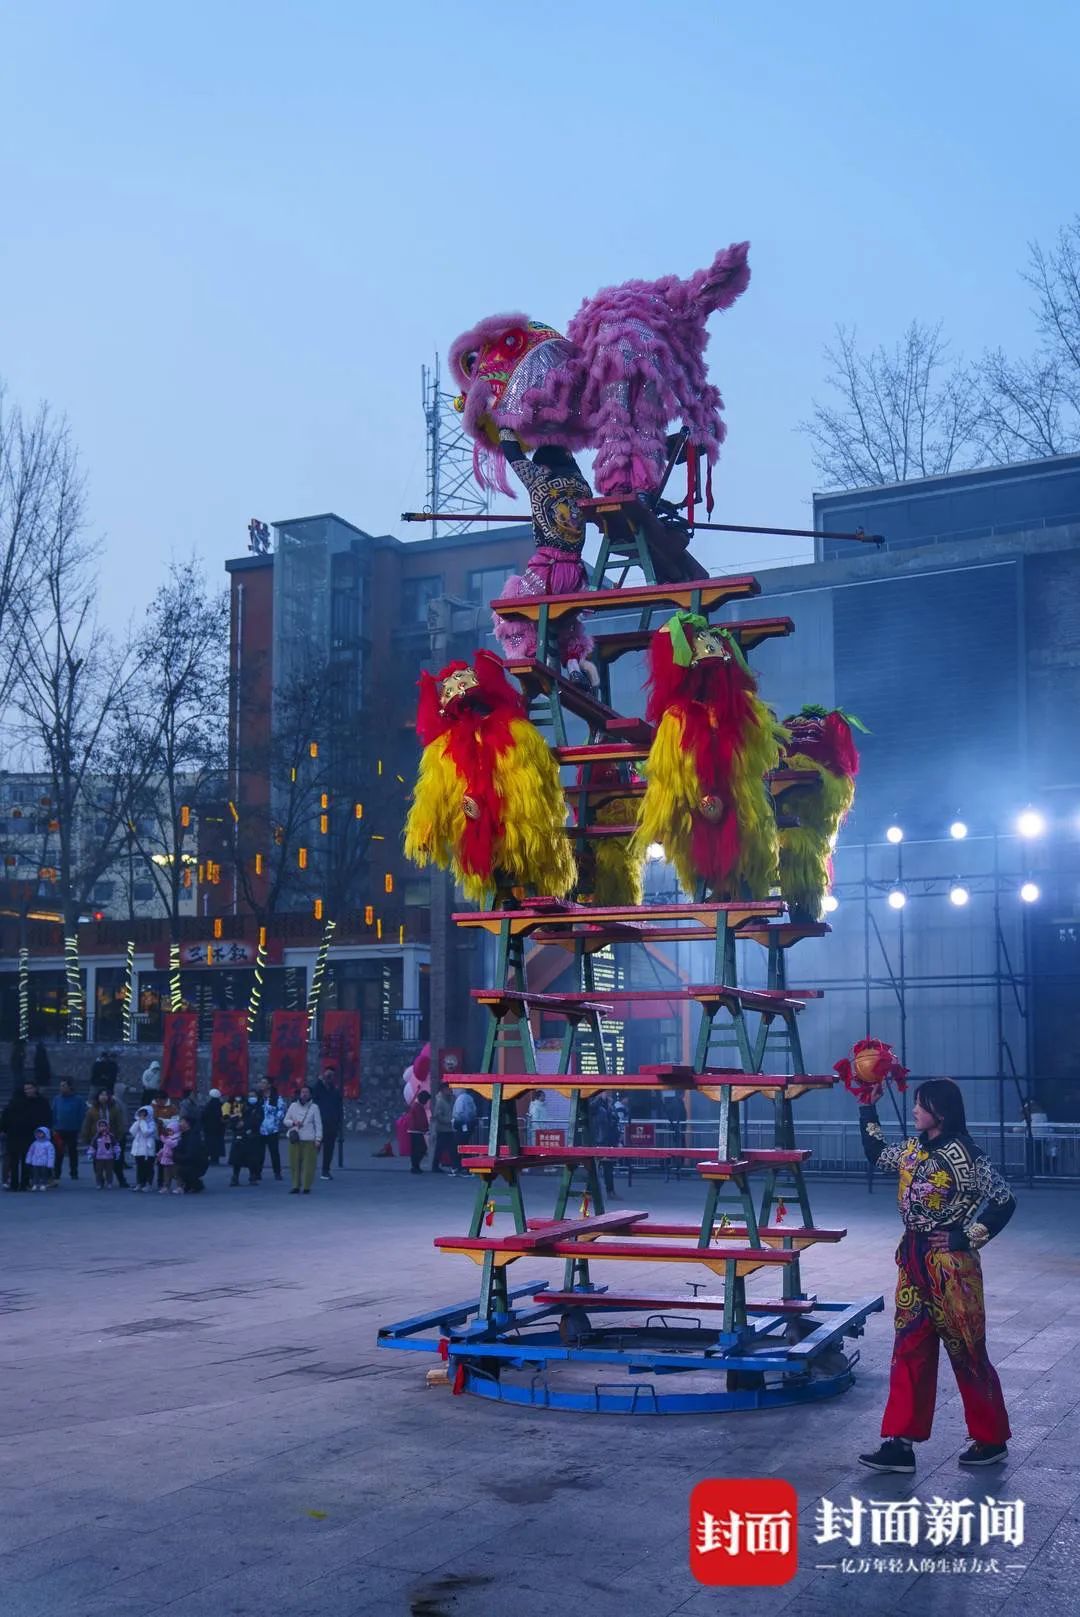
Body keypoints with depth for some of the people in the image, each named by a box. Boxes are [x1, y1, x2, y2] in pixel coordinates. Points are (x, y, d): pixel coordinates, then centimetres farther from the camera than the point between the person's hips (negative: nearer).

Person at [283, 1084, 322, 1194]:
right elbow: (285, 1120, 14)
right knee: (294, 1163, 0)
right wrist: (293, 1122, -6)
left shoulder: (314, 1107, 4)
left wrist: (318, 1139, -4)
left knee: (308, 1164, -4)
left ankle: (307, 1187, 2)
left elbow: (318, 1124, 4)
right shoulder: (293, 1106, 10)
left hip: (309, 1140, -2)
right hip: (294, 1139, 2)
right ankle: (296, 1186, 7)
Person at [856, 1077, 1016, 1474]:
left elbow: (1003, 1201, -17)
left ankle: (991, 1439, 23)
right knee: (909, 1352, 6)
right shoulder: (913, 1148, 8)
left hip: (950, 1265, -8)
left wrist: (966, 1239, -15)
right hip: (913, 1261, 8)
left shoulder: (964, 1155, -16)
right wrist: (867, 1109, 19)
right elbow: (877, 1156, 25)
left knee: (966, 1353, 5)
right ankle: (901, 1444, 9)